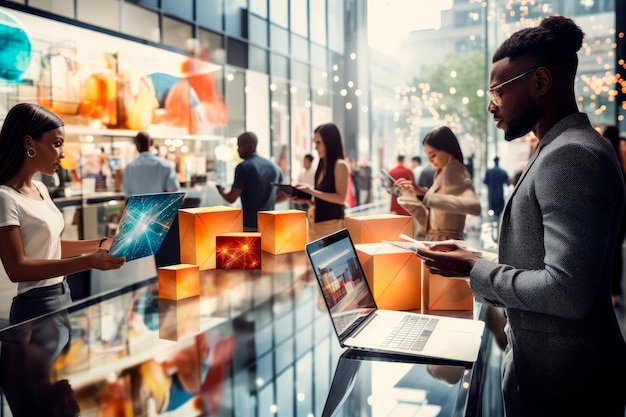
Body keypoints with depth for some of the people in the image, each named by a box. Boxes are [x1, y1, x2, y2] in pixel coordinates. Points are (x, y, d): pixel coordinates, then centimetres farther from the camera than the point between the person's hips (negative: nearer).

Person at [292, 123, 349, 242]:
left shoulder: (340, 165, -6)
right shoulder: (322, 166, 16)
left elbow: (341, 198, -15)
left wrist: (312, 191, -16)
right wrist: (306, 200, 2)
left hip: (331, 222, -7)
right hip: (316, 222, 7)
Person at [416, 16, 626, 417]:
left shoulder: (571, 155, -22)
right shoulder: (560, 150, 9)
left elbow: (566, 292, -28)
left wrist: (474, 270, -17)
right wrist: (473, 260, 5)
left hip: (563, 383, -9)